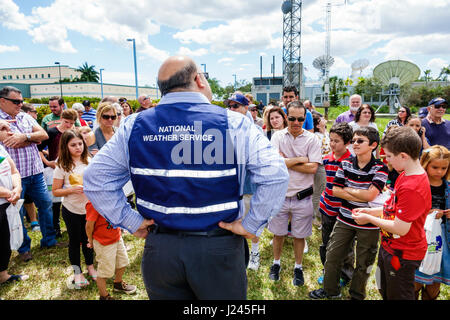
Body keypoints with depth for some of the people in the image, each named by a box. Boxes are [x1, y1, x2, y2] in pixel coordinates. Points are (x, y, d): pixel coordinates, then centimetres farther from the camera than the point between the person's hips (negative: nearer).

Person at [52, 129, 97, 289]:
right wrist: (72, 189, -23)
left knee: (88, 239, 18)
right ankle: (77, 272, 33)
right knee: (75, 240, 13)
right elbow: (55, 191, -8)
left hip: (89, 208, 3)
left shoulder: (89, 161, -3)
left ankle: (90, 266, 40)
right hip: (71, 210, -2)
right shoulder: (62, 166, -12)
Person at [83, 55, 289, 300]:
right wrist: (251, 225, -9)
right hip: (219, 250, -2)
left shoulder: (134, 126, -2)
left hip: (158, 251, 3)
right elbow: (275, 176, -17)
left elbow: (95, 178, 1)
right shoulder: (234, 124, -11)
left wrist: (130, 221, 2)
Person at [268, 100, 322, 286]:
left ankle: (298, 267, 36)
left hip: (302, 196, -1)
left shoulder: (312, 139, -5)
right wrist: (299, 159, -14)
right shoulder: (278, 136, -3)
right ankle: (276, 263, 39)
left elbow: (313, 168, -15)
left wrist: (285, 162, -15)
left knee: (299, 235, 15)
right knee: (278, 233, 17)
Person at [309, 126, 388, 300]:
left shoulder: (380, 168, -11)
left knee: (363, 263, 14)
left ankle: (356, 295, 38)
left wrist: (347, 190, -9)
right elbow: (336, 190, -6)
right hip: (345, 220, 3)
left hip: (368, 224, -3)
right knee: (332, 256, 11)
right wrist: (361, 196, -15)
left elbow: (370, 195, -21)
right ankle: (330, 290, 34)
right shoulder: (346, 163, -1)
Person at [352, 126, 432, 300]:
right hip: (389, 247, 9)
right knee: (384, 291, 26)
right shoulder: (405, 175, 1)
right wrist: (370, 211, 4)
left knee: (397, 295, 13)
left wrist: (369, 218, -17)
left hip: (402, 254, -9)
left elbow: (401, 228, -29)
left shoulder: (412, 188, -31)